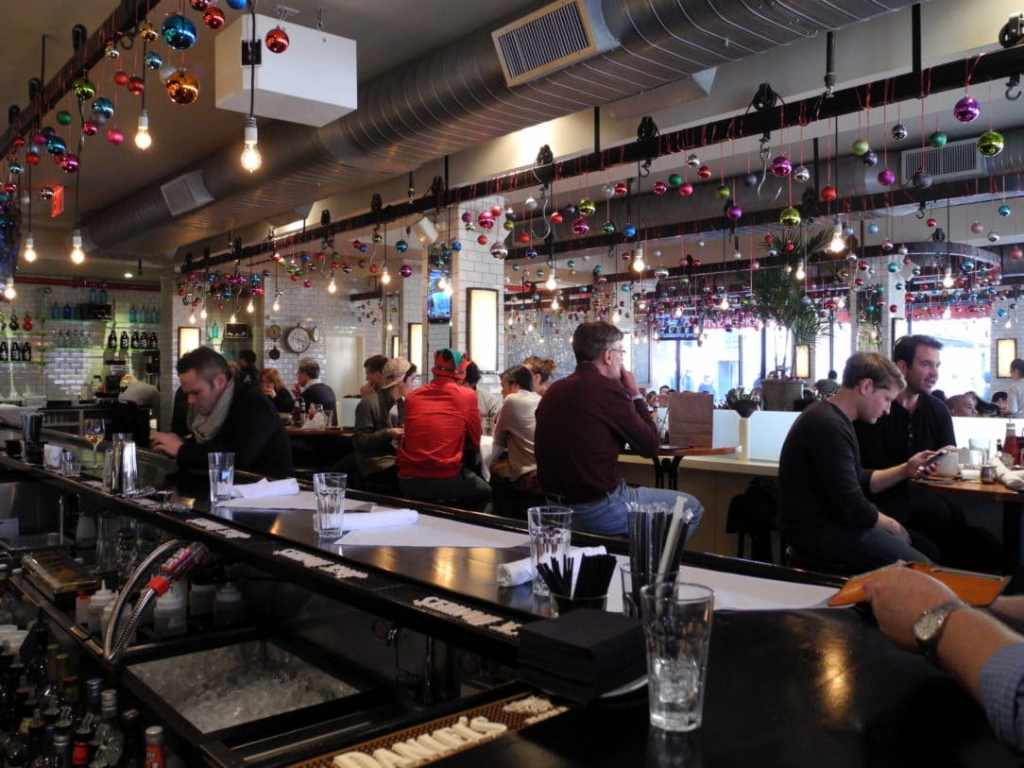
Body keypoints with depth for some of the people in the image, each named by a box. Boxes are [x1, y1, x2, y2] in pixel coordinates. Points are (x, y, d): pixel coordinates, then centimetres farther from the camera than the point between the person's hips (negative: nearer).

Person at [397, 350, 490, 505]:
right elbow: (474, 442, 10)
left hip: (408, 480, 4)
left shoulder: (412, 396, 8)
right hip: (446, 480, -4)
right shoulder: (467, 395, -1)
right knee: (484, 491, 24)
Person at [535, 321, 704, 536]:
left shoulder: (554, 391, 6)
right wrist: (636, 395, 2)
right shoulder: (608, 389, -18)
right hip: (600, 508, -9)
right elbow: (650, 445, -8)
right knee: (691, 507, 8)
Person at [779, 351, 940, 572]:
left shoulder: (834, 419, 12)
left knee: (927, 547, 14)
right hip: (819, 532, -11)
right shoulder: (829, 426, -23)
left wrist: (904, 470, 8)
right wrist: (892, 526, -6)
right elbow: (853, 508, -24)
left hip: (832, 521, 11)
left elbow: (859, 482, 19)